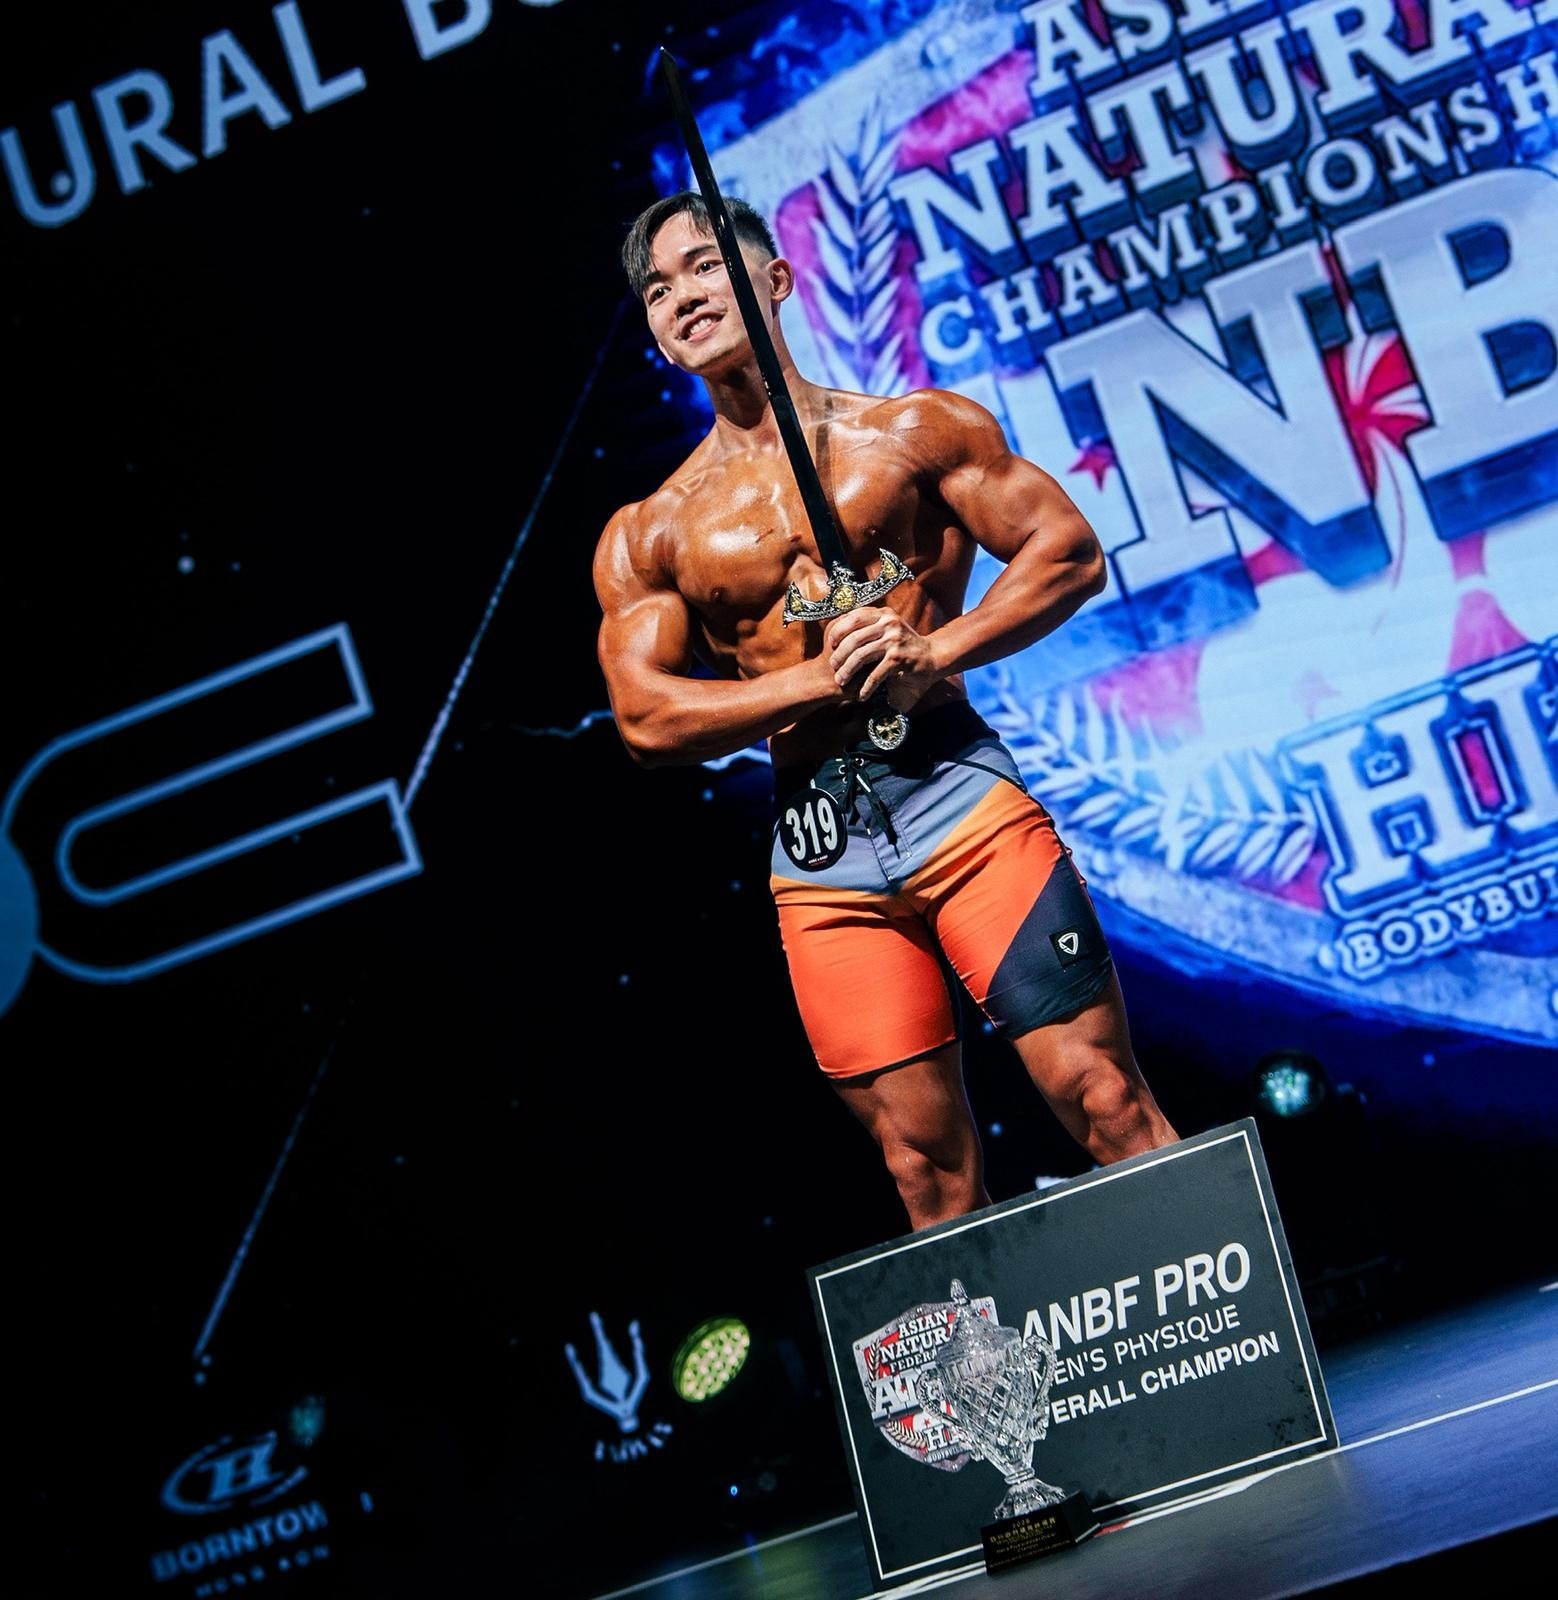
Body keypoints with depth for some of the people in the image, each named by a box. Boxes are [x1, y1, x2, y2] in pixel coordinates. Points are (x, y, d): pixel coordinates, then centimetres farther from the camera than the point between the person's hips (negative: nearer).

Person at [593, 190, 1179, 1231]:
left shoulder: (913, 430, 8)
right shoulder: (647, 537, 11)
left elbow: (1071, 551, 4)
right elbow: (646, 719, 3)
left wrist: (933, 655, -12)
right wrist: (823, 680, -8)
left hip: (958, 797, -2)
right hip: (819, 857, 2)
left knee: (1103, 1097, -6)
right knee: (927, 1163, 4)